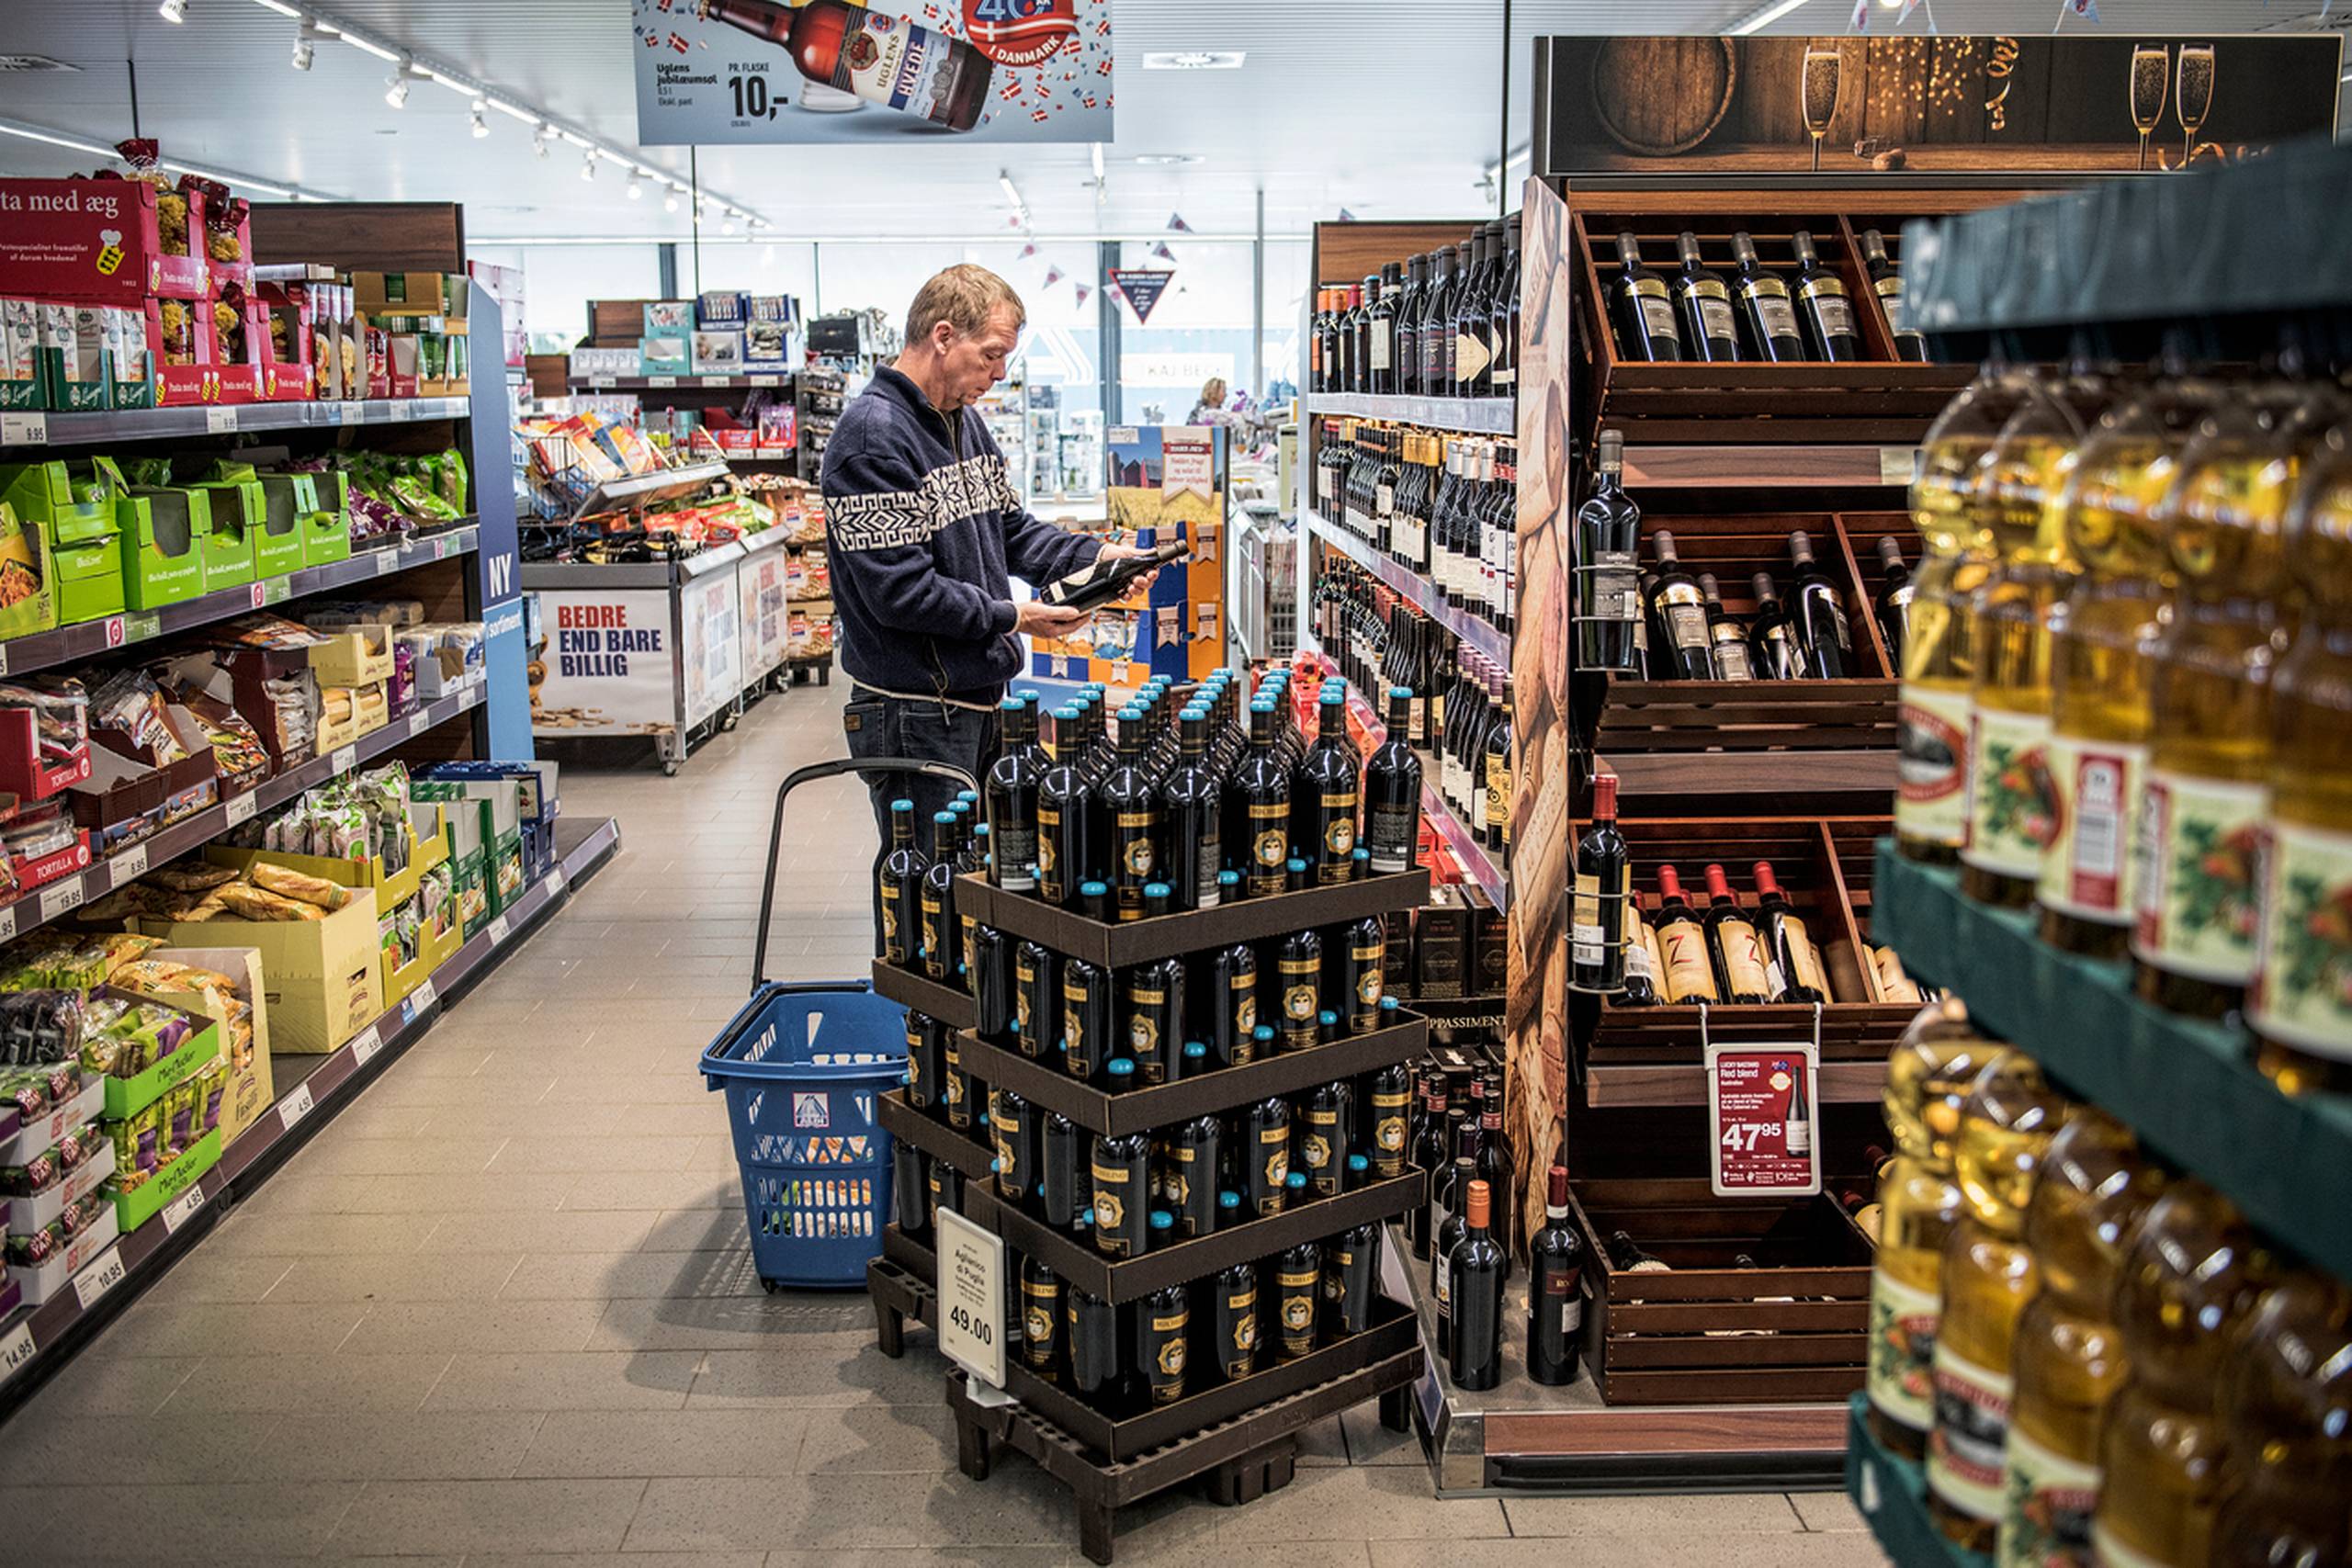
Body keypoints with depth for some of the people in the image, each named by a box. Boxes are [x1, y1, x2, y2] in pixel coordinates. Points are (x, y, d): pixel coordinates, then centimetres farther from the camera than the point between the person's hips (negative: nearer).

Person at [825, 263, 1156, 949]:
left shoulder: (964, 419, 12)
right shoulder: (873, 436, -18)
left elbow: (1008, 527, 19)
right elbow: (898, 591, -23)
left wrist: (1095, 554, 4)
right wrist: (1013, 618, -19)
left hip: (976, 698, 9)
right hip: (913, 712, -9)